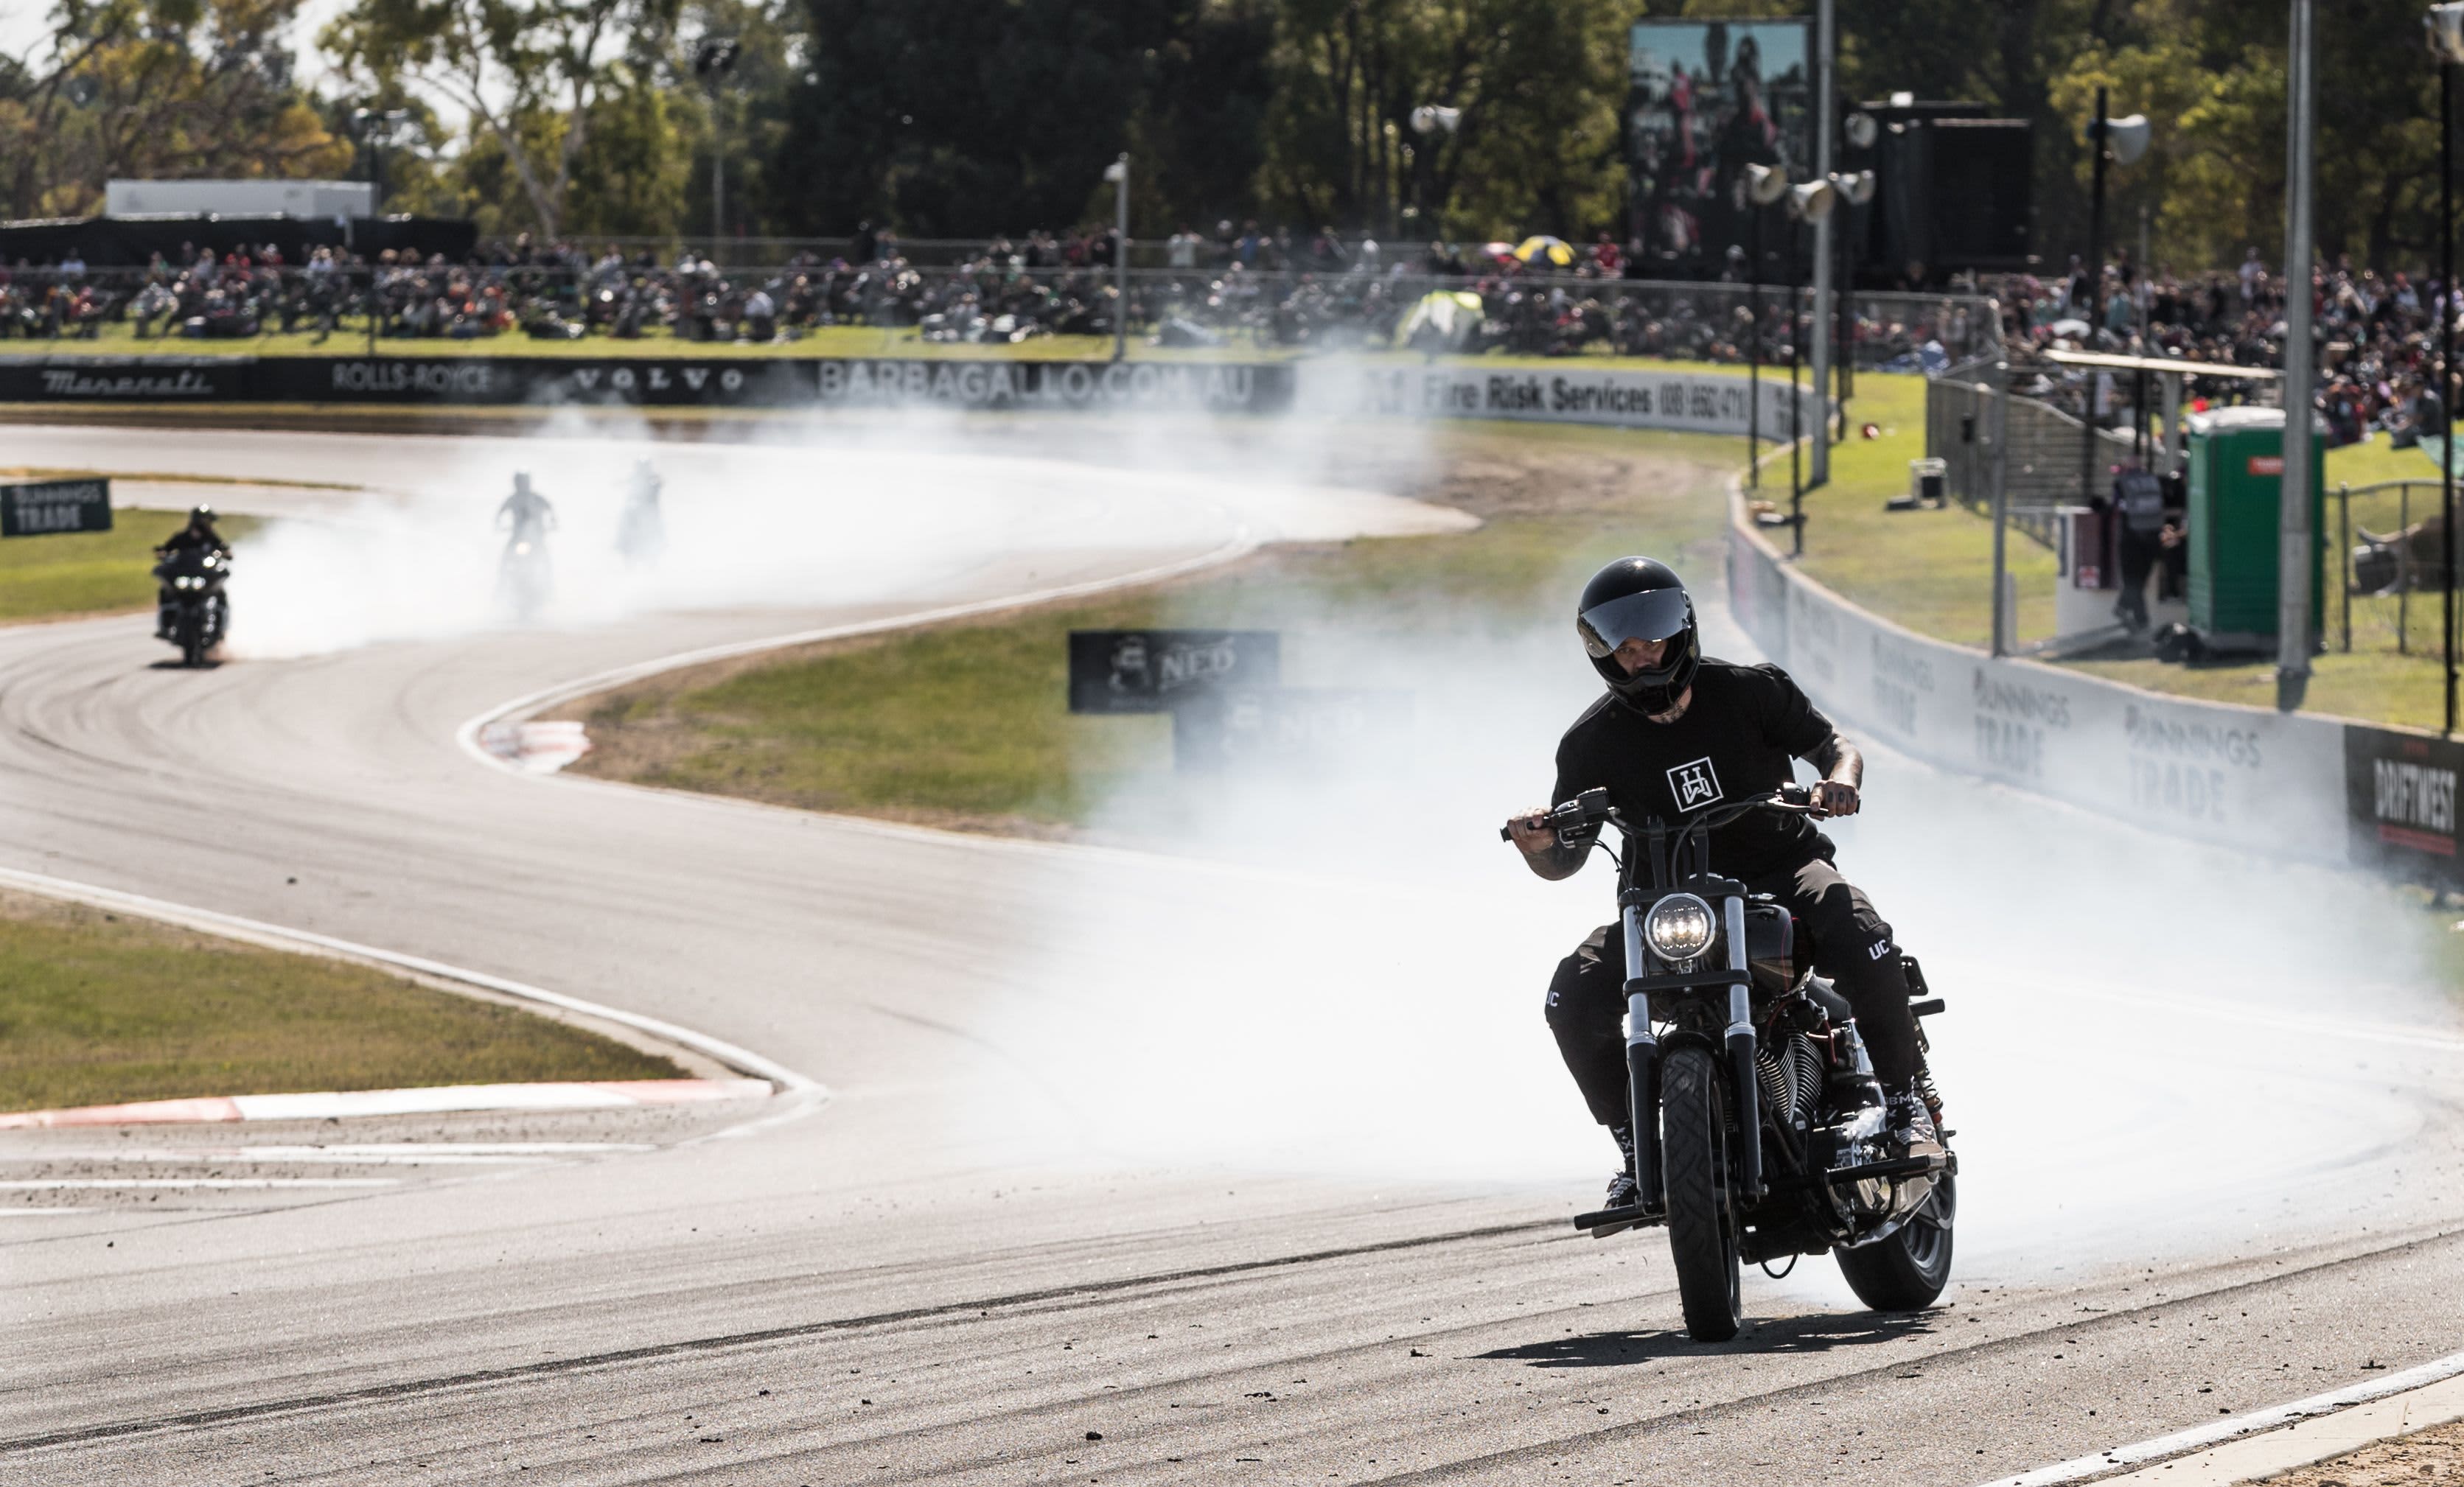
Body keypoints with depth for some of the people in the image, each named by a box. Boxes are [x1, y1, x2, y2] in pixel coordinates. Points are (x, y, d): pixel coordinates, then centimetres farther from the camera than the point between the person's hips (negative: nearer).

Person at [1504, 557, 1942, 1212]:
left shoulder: (1749, 691, -5)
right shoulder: (1592, 741, -3)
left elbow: (1834, 745, 5)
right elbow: (1567, 860, 0)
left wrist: (1841, 778, -20)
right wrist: (1538, 847, -25)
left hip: (1781, 869, -1)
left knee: (1864, 944, -32)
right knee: (1575, 998, -23)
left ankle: (1906, 1107, -11)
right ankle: (1638, 1147, -3)